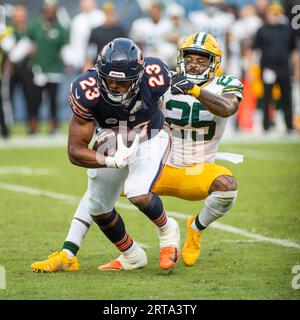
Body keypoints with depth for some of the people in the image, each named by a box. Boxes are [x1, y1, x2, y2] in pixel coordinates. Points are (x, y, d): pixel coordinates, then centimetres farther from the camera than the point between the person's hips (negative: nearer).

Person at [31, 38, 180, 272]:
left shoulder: (154, 78, -34)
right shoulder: (87, 92, -35)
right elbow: (75, 151, -30)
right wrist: (111, 161, -44)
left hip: (150, 137, -2)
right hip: (113, 143, 3)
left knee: (139, 195, -26)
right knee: (98, 209, 11)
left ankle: (167, 232, 7)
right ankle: (131, 257, 36)